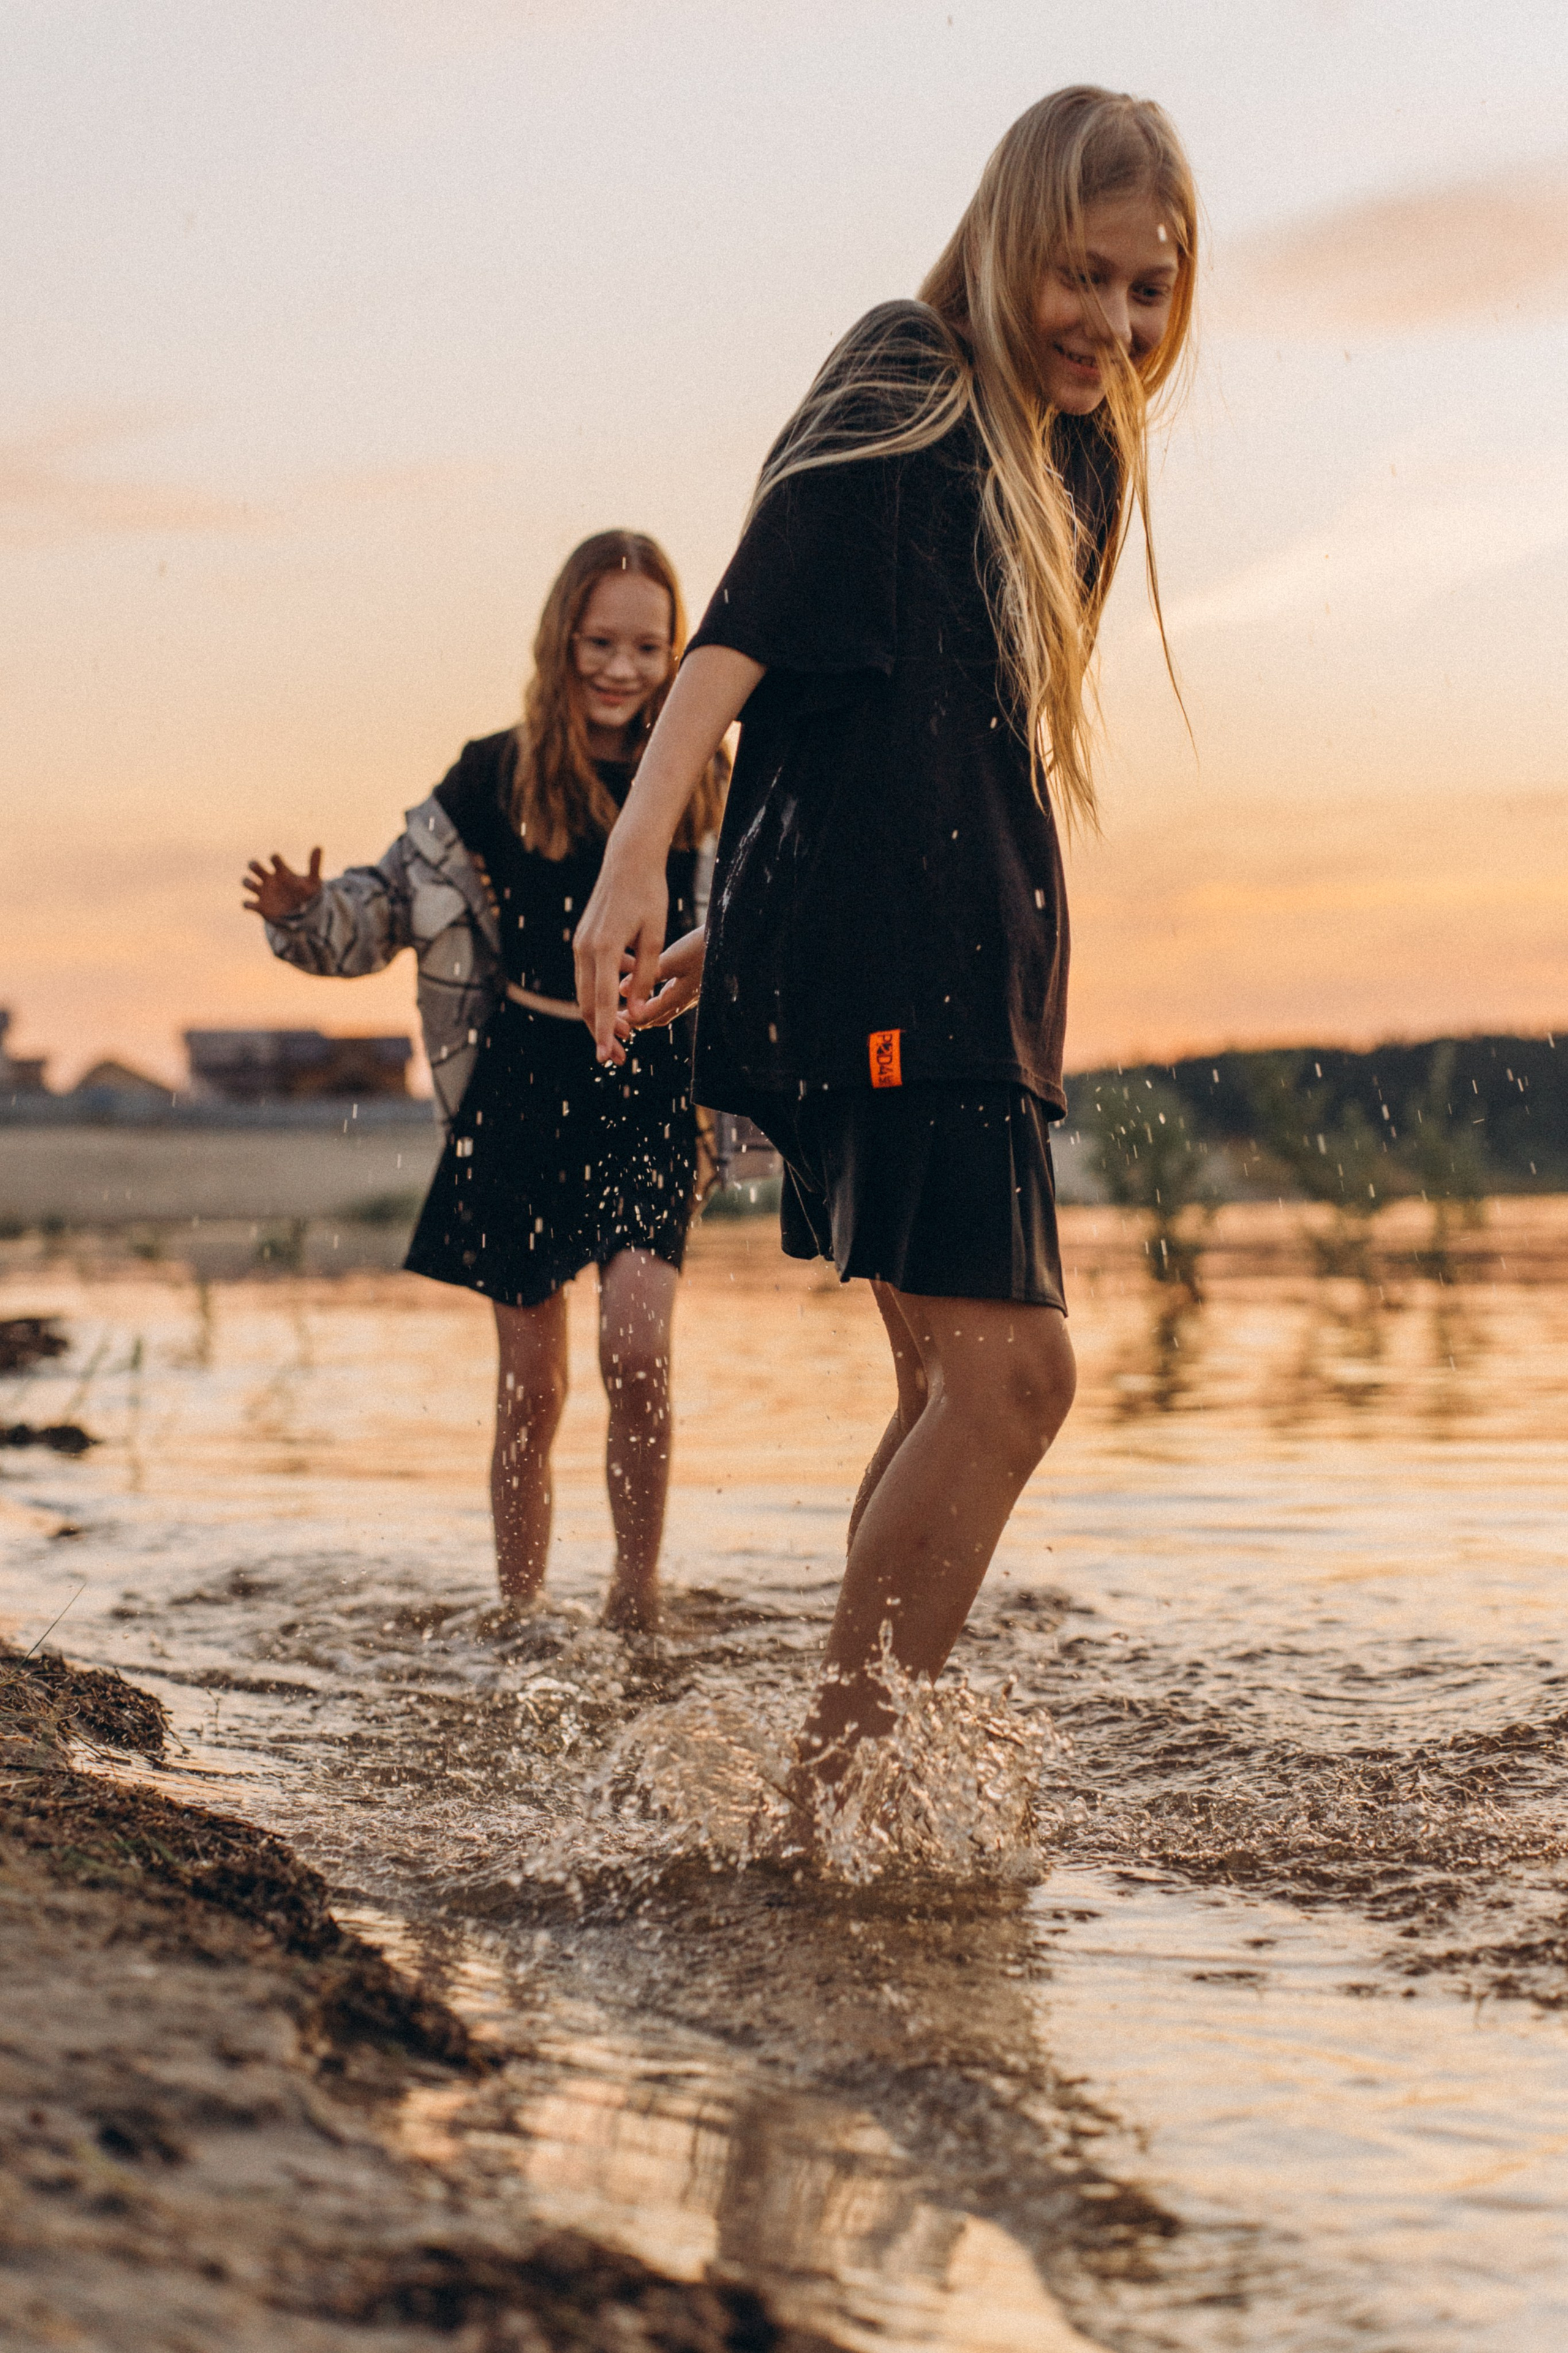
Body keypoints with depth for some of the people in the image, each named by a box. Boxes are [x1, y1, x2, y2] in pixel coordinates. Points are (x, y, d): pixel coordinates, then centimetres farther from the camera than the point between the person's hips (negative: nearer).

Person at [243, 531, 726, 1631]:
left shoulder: (703, 784, 2)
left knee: (637, 1343, -18)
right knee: (531, 1385, 6)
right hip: (527, 1085, 1)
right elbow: (389, 903, 4)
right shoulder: (499, 778, 0)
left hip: (653, 1086, 0)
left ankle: (638, 1590, 1)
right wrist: (305, 912, -14)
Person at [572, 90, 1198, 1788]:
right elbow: (739, 639, -18)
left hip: (971, 974, 9)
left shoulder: (1075, 454, 19)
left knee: (959, 1387, 9)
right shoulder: (900, 404, -6)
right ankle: (832, 1794, -8)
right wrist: (635, 863, -32)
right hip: (877, 966, -9)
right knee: (1007, 1372, -13)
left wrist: (749, 930, 18)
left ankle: (861, 1770, 16)